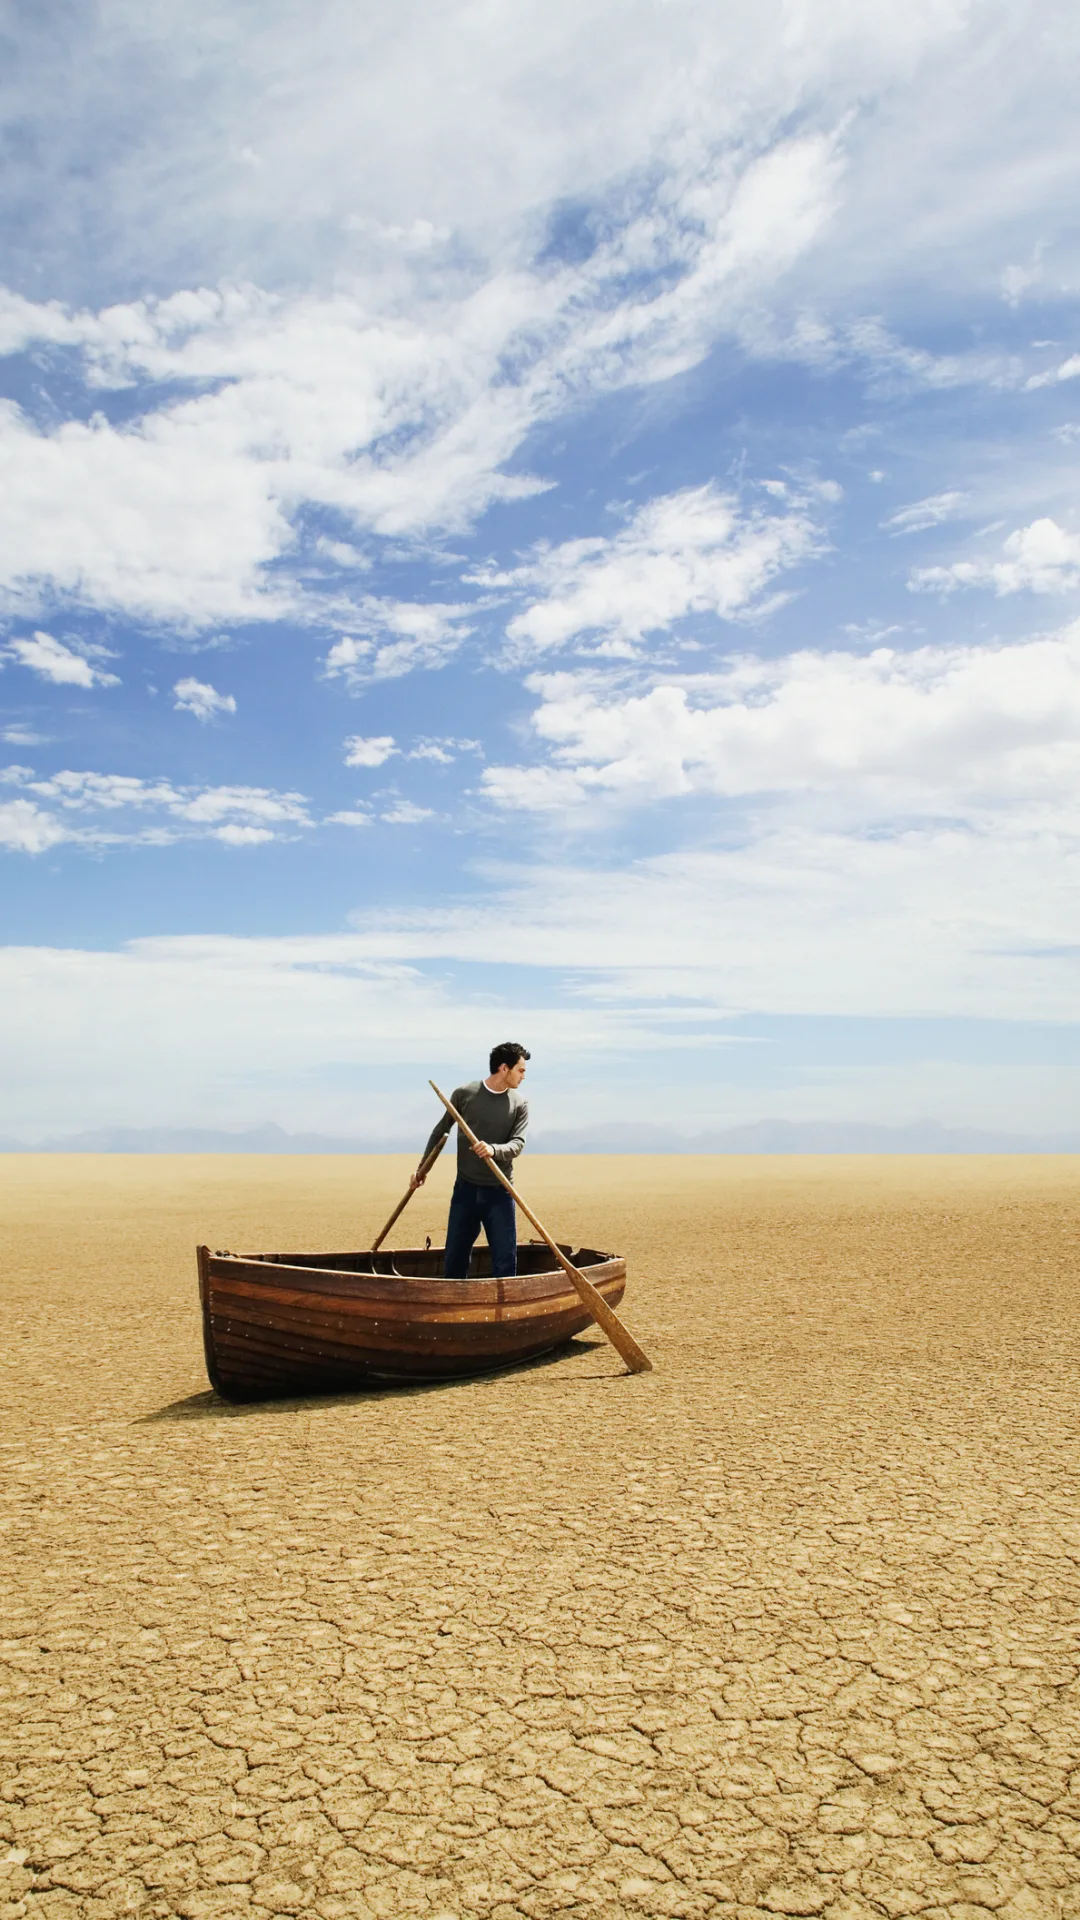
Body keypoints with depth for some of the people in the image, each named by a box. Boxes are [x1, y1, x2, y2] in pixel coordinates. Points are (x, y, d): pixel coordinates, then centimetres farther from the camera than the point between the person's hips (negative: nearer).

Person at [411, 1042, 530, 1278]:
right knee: (454, 1258, 7)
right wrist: (422, 1168, 13)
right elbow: (440, 1131, 9)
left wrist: (493, 1150, -32)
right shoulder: (464, 1094, -4)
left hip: (499, 1191, 0)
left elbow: (517, 1144, -11)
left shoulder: (519, 1104, -2)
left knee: (505, 1261, -1)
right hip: (466, 1188, 0)